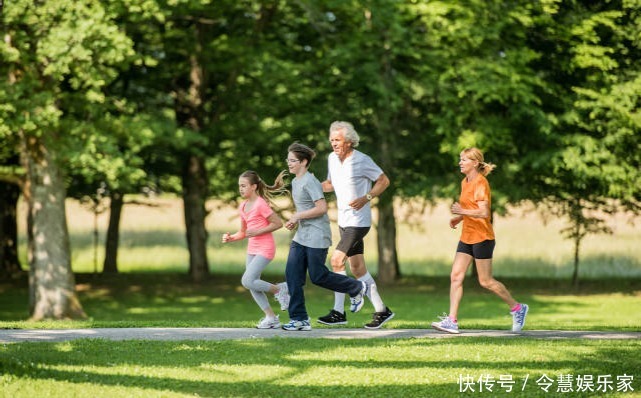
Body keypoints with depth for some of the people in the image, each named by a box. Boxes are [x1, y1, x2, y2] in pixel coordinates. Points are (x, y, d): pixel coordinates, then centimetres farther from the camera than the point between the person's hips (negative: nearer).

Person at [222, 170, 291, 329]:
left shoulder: (261, 204, -15)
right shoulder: (243, 206, 11)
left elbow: (278, 223, -15)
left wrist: (257, 232, -18)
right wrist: (230, 238, 0)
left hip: (265, 249, -9)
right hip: (252, 249, 9)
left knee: (247, 281, -19)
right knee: (253, 286, 4)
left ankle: (279, 289, 1)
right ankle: (271, 318, 11)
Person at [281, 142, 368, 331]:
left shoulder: (310, 182, -15)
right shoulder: (295, 182, 15)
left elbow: (321, 208, -21)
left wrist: (297, 217, -16)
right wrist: (294, 221, 9)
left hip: (317, 237, -9)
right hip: (301, 236, 9)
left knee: (318, 277, -3)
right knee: (292, 274, -2)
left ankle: (357, 289, 19)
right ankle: (299, 319, 1)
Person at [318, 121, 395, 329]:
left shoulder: (362, 161, -12)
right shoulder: (332, 158, 9)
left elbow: (384, 181, -6)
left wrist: (365, 198, -18)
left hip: (358, 220, -8)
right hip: (343, 220, 8)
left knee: (337, 260, -17)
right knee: (357, 268, 8)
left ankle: (338, 311, -11)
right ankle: (381, 310, 15)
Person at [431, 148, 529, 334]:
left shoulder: (481, 183, -15)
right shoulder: (465, 182, 13)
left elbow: (484, 212, -24)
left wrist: (463, 212, -31)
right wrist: (458, 218, 10)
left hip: (482, 237, -9)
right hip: (467, 237, 9)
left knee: (485, 281, -1)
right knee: (455, 277, -2)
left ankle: (517, 308, 16)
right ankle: (452, 321, -5)